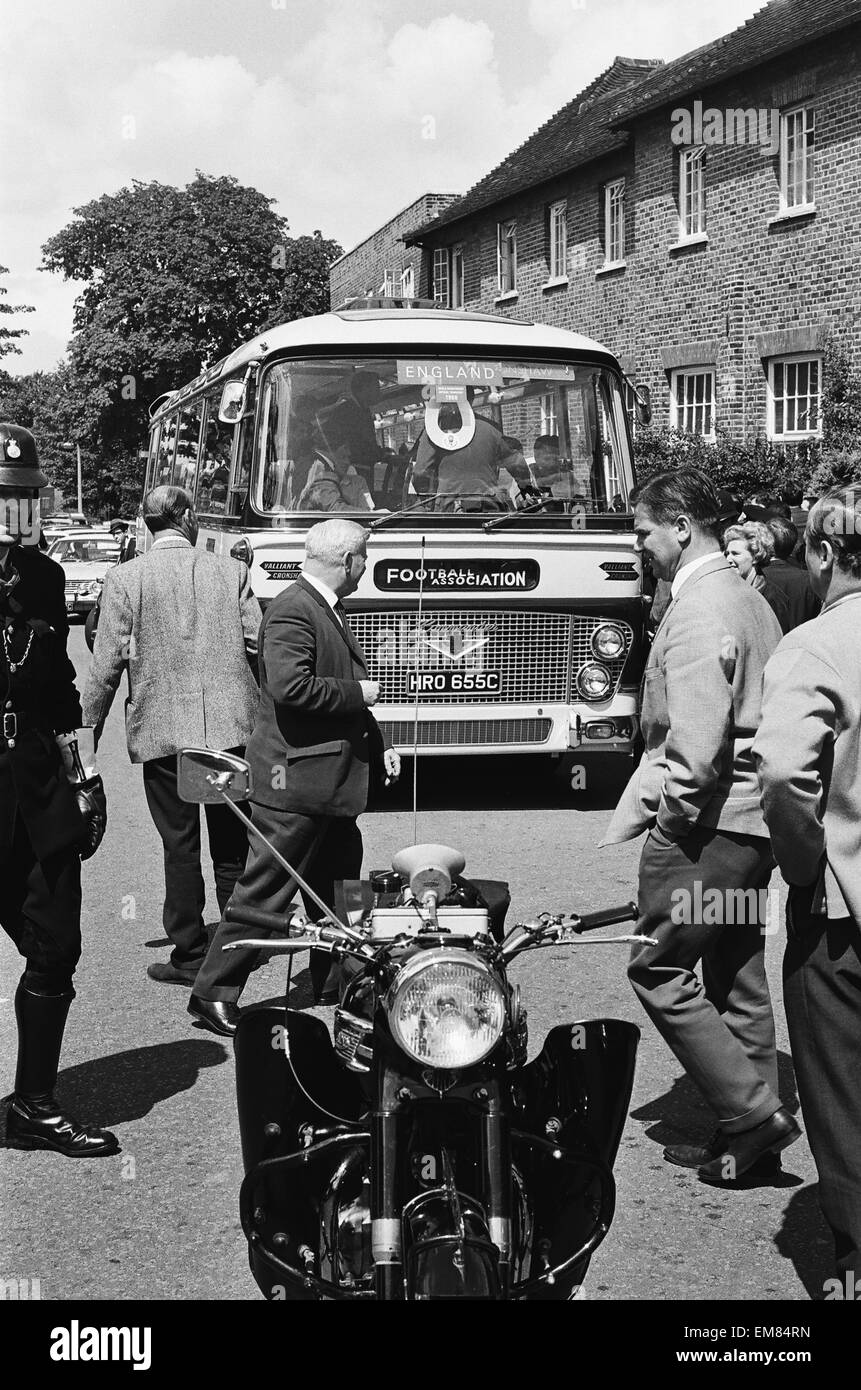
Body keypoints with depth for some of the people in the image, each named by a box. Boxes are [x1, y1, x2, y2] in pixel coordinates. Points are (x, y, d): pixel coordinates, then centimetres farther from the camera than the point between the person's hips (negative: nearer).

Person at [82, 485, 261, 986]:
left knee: (180, 845, 6)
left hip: (161, 731, -2)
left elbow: (108, 662, -5)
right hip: (231, 727, 2)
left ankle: (190, 955, 9)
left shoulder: (125, 579, -4)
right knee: (232, 843, 15)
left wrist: (90, 726, 4)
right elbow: (257, 644, 0)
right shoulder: (232, 571, 0)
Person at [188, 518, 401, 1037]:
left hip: (333, 778, 10)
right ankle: (214, 993, 2)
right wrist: (359, 692, -18)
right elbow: (290, 687, -29)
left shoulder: (330, 610, 17)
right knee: (266, 892, -5)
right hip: (296, 779, -10)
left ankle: (335, 987, 29)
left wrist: (379, 748, 20)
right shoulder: (292, 610, -17)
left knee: (339, 888, 17)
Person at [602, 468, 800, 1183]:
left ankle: (753, 1111, -2)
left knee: (659, 971, -2)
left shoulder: (697, 609, -15)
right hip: (754, 818, 10)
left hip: (704, 821, -10)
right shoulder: (750, 599, 15)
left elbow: (697, 742, -23)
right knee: (738, 980, 14)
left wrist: (669, 817, -11)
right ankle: (751, 1132, 20)